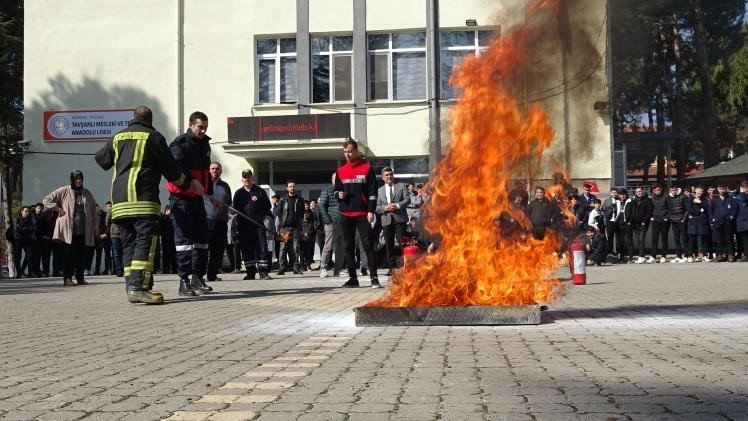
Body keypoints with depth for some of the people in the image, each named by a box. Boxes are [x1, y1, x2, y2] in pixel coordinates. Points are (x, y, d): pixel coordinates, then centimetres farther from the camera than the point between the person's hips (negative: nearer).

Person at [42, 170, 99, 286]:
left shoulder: (87, 193, 12)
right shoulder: (64, 191, 3)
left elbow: (93, 211, 14)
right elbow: (47, 200, 3)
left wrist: (95, 229, 10)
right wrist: (59, 210, -5)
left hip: (84, 231, 3)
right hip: (68, 230, -3)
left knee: (82, 255, 3)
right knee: (68, 254, -3)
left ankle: (80, 277, 11)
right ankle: (67, 278, 1)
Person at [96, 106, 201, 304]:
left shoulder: (118, 137, 20)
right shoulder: (154, 137, 4)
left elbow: (101, 159, 33)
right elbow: (170, 168, 5)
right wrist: (188, 183, 20)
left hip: (119, 199, 6)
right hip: (143, 198, -6)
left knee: (129, 243, 9)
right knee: (146, 240, -12)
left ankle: (131, 287, 7)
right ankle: (138, 287, -24)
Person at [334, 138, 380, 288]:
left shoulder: (367, 168, 1)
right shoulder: (340, 171, 11)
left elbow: (373, 191, -2)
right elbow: (336, 190, 20)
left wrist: (371, 211, -10)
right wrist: (339, 194, -3)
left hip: (362, 214, -4)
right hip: (345, 215, 4)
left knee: (368, 245, -8)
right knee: (348, 247, 6)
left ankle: (374, 277, -8)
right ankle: (353, 278, 13)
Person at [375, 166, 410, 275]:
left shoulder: (401, 186, 11)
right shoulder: (379, 191, 17)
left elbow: (407, 199, 0)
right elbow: (376, 207, 9)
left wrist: (398, 205, -15)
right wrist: (385, 208, -11)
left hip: (400, 218, -3)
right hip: (386, 220, 3)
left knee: (402, 243, -6)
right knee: (389, 245, 4)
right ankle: (391, 267, 9)